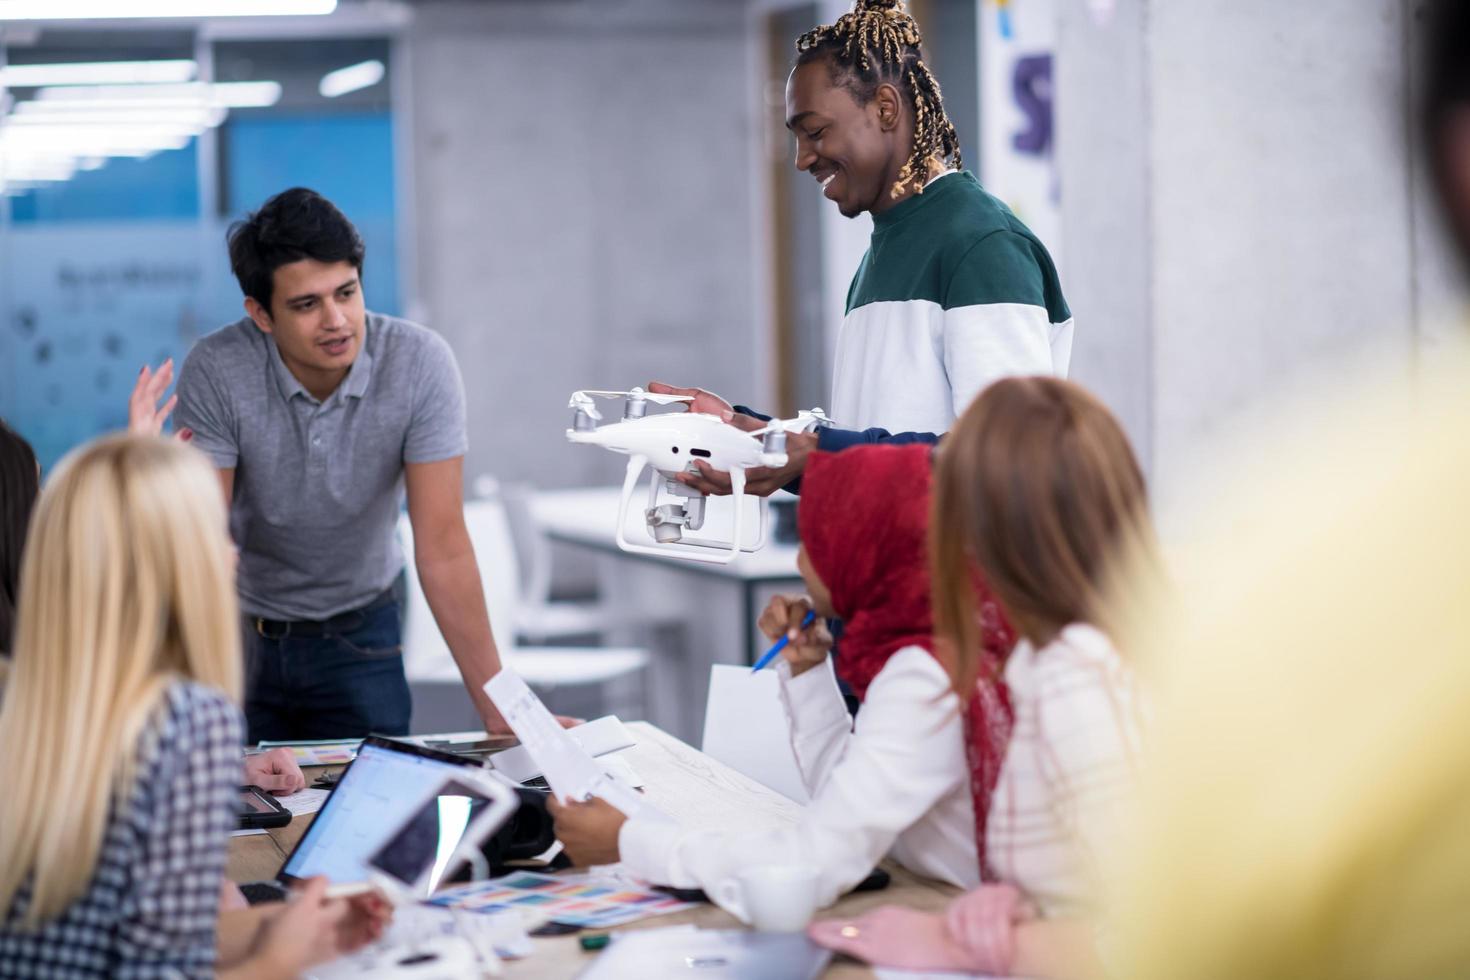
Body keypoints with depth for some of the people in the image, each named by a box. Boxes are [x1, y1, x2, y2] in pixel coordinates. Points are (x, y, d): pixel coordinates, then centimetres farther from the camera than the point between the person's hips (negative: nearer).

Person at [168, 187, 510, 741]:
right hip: (241, 630, -1)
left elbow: (442, 548, -20)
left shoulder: (420, 363, -21)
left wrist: (499, 713, -25)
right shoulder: (215, 373, -23)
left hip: (358, 632, 1)